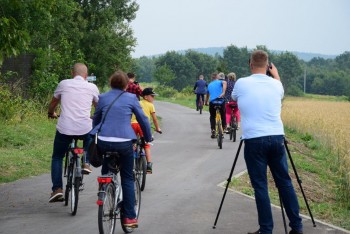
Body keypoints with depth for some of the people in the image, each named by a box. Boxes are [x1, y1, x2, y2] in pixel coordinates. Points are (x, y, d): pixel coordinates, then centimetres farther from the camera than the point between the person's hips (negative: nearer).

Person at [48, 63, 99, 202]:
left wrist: (51, 114, 43)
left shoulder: (64, 84, 7)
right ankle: (86, 163, 22)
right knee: (90, 135, 37)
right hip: (84, 130, 1)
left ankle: (57, 189, 4)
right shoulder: (92, 87, 8)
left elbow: (52, 104, 20)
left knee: (57, 158, 19)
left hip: (64, 129, -1)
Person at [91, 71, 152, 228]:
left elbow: (96, 119, 23)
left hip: (103, 142, 2)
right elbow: (143, 120, 10)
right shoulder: (131, 98, 7)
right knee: (127, 179, 12)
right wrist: (148, 138, 25)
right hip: (124, 142, -2)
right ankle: (129, 217, 10)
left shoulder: (103, 98, 13)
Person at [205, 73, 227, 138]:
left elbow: (207, 95, 35)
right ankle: (224, 128, 15)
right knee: (223, 115, 18)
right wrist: (223, 92, -24)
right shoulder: (220, 82, 9)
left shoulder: (209, 85, 22)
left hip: (212, 102, 3)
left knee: (212, 117, 17)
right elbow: (224, 82, -17)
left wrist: (206, 103, 51)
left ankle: (213, 130, 1)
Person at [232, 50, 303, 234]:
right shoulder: (275, 84, 6)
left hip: (254, 140, -3)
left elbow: (233, 98, 22)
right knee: (285, 182, 11)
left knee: (260, 186, 1)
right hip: (277, 138, 3)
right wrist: (276, 75, 49)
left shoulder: (241, 84, -2)